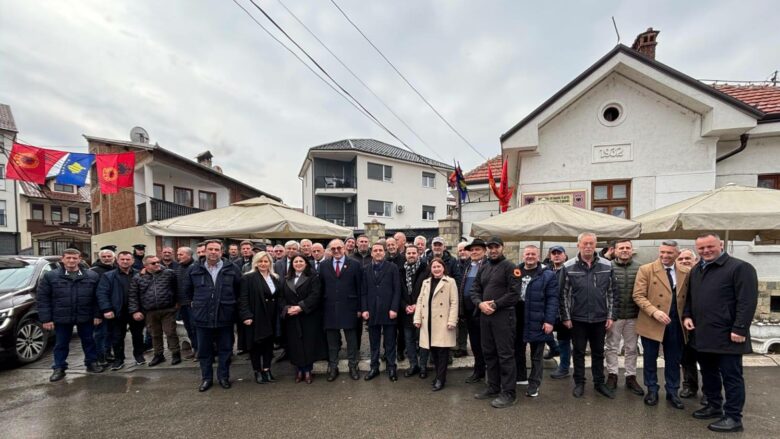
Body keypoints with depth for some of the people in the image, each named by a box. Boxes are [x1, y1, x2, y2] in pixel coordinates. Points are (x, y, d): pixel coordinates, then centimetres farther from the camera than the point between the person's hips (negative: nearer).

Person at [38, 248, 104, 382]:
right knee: (61, 344, 12)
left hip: (85, 317, 0)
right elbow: (42, 298, -2)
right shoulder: (50, 276, -2)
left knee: (88, 341, 13)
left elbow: (97, 298, 1)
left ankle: (92, 363, 27)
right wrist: (46, 319, -7)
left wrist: (97, 315, -3)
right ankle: (59, 368, 27)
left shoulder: (92, 276, -1)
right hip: (61, 318, 0)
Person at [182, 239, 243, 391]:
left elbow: (240, 289, 8)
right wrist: (196, 302, 17)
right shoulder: (194, 270, 1)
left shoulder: (232, 269, -4)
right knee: (204, 350, 12)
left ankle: (223, 376, 26)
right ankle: (206, 378, 28)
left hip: (225, 317, -1)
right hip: (202, 317, 1)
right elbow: (187, 289, 17)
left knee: (225, 349, 10)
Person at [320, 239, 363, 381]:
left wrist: (359, 308, -4)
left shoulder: (354, 265, -1)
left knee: (352, 340, 8)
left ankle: (353, 366, 23)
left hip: (349, 309, -2)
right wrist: (322, 308, 2)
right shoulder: (324, 266, 7)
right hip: (330, 309, 2)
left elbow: (359, 288, -1)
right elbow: (321, 289, 7)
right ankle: (333, 367, 24)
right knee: (332, 341, 11)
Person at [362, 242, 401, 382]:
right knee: (374, 342, 11)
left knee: (390, 342, 7)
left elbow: (397, 290, -4)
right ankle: (374, 367, 24)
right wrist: (364, 309, -2)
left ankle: (391, 368, 20)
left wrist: (394, 309, -10)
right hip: (372, 311, 2)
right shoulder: (366, 269, 7)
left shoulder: (392, 267, -1)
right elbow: (364, 291, 6)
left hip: (388, 311, -2)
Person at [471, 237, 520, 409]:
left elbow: (514, 293, -14)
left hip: (503, 315, -7)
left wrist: (495, 305, -15)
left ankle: (509, 393, 9)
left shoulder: (509, 267, -6)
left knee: (505, 354, -2)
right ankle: (493, 387, 29)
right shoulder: (483, 268, 14)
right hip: (485, 315, 7)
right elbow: (475, 290, 12)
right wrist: (480, 304, -8)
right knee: (489, 353, 15)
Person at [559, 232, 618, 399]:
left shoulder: (607, 266, -1)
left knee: (598, 352, 15)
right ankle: (579, 383, 24)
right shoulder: (568, 267, -8)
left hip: (600, 318, 2)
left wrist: (611, 316, 1)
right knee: (579, 352, 10)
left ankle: (599, 383, 30)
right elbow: (564, 294, -5)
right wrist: (565, 317, -6)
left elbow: (612, 292, 4)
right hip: (578, 318, -2)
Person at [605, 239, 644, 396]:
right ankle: (612, 375, 23)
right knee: (611, 346, 9)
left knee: (631, 348, 14)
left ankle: (631, 377, 28)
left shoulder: (639, 268, -1)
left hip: (633, 315, 2)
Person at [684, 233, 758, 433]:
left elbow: (747, 301, -15)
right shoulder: (696, 270, 13)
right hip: (702, 334, 7)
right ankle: (714, 406, 33)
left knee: (731, 376, 4)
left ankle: (733, 417, 15)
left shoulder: (740, 267, -10)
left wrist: (739, 329, -19)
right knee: (708, 373, 18)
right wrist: (687, 315, 7)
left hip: (727, 336, -7)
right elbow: (690, 297, 22)